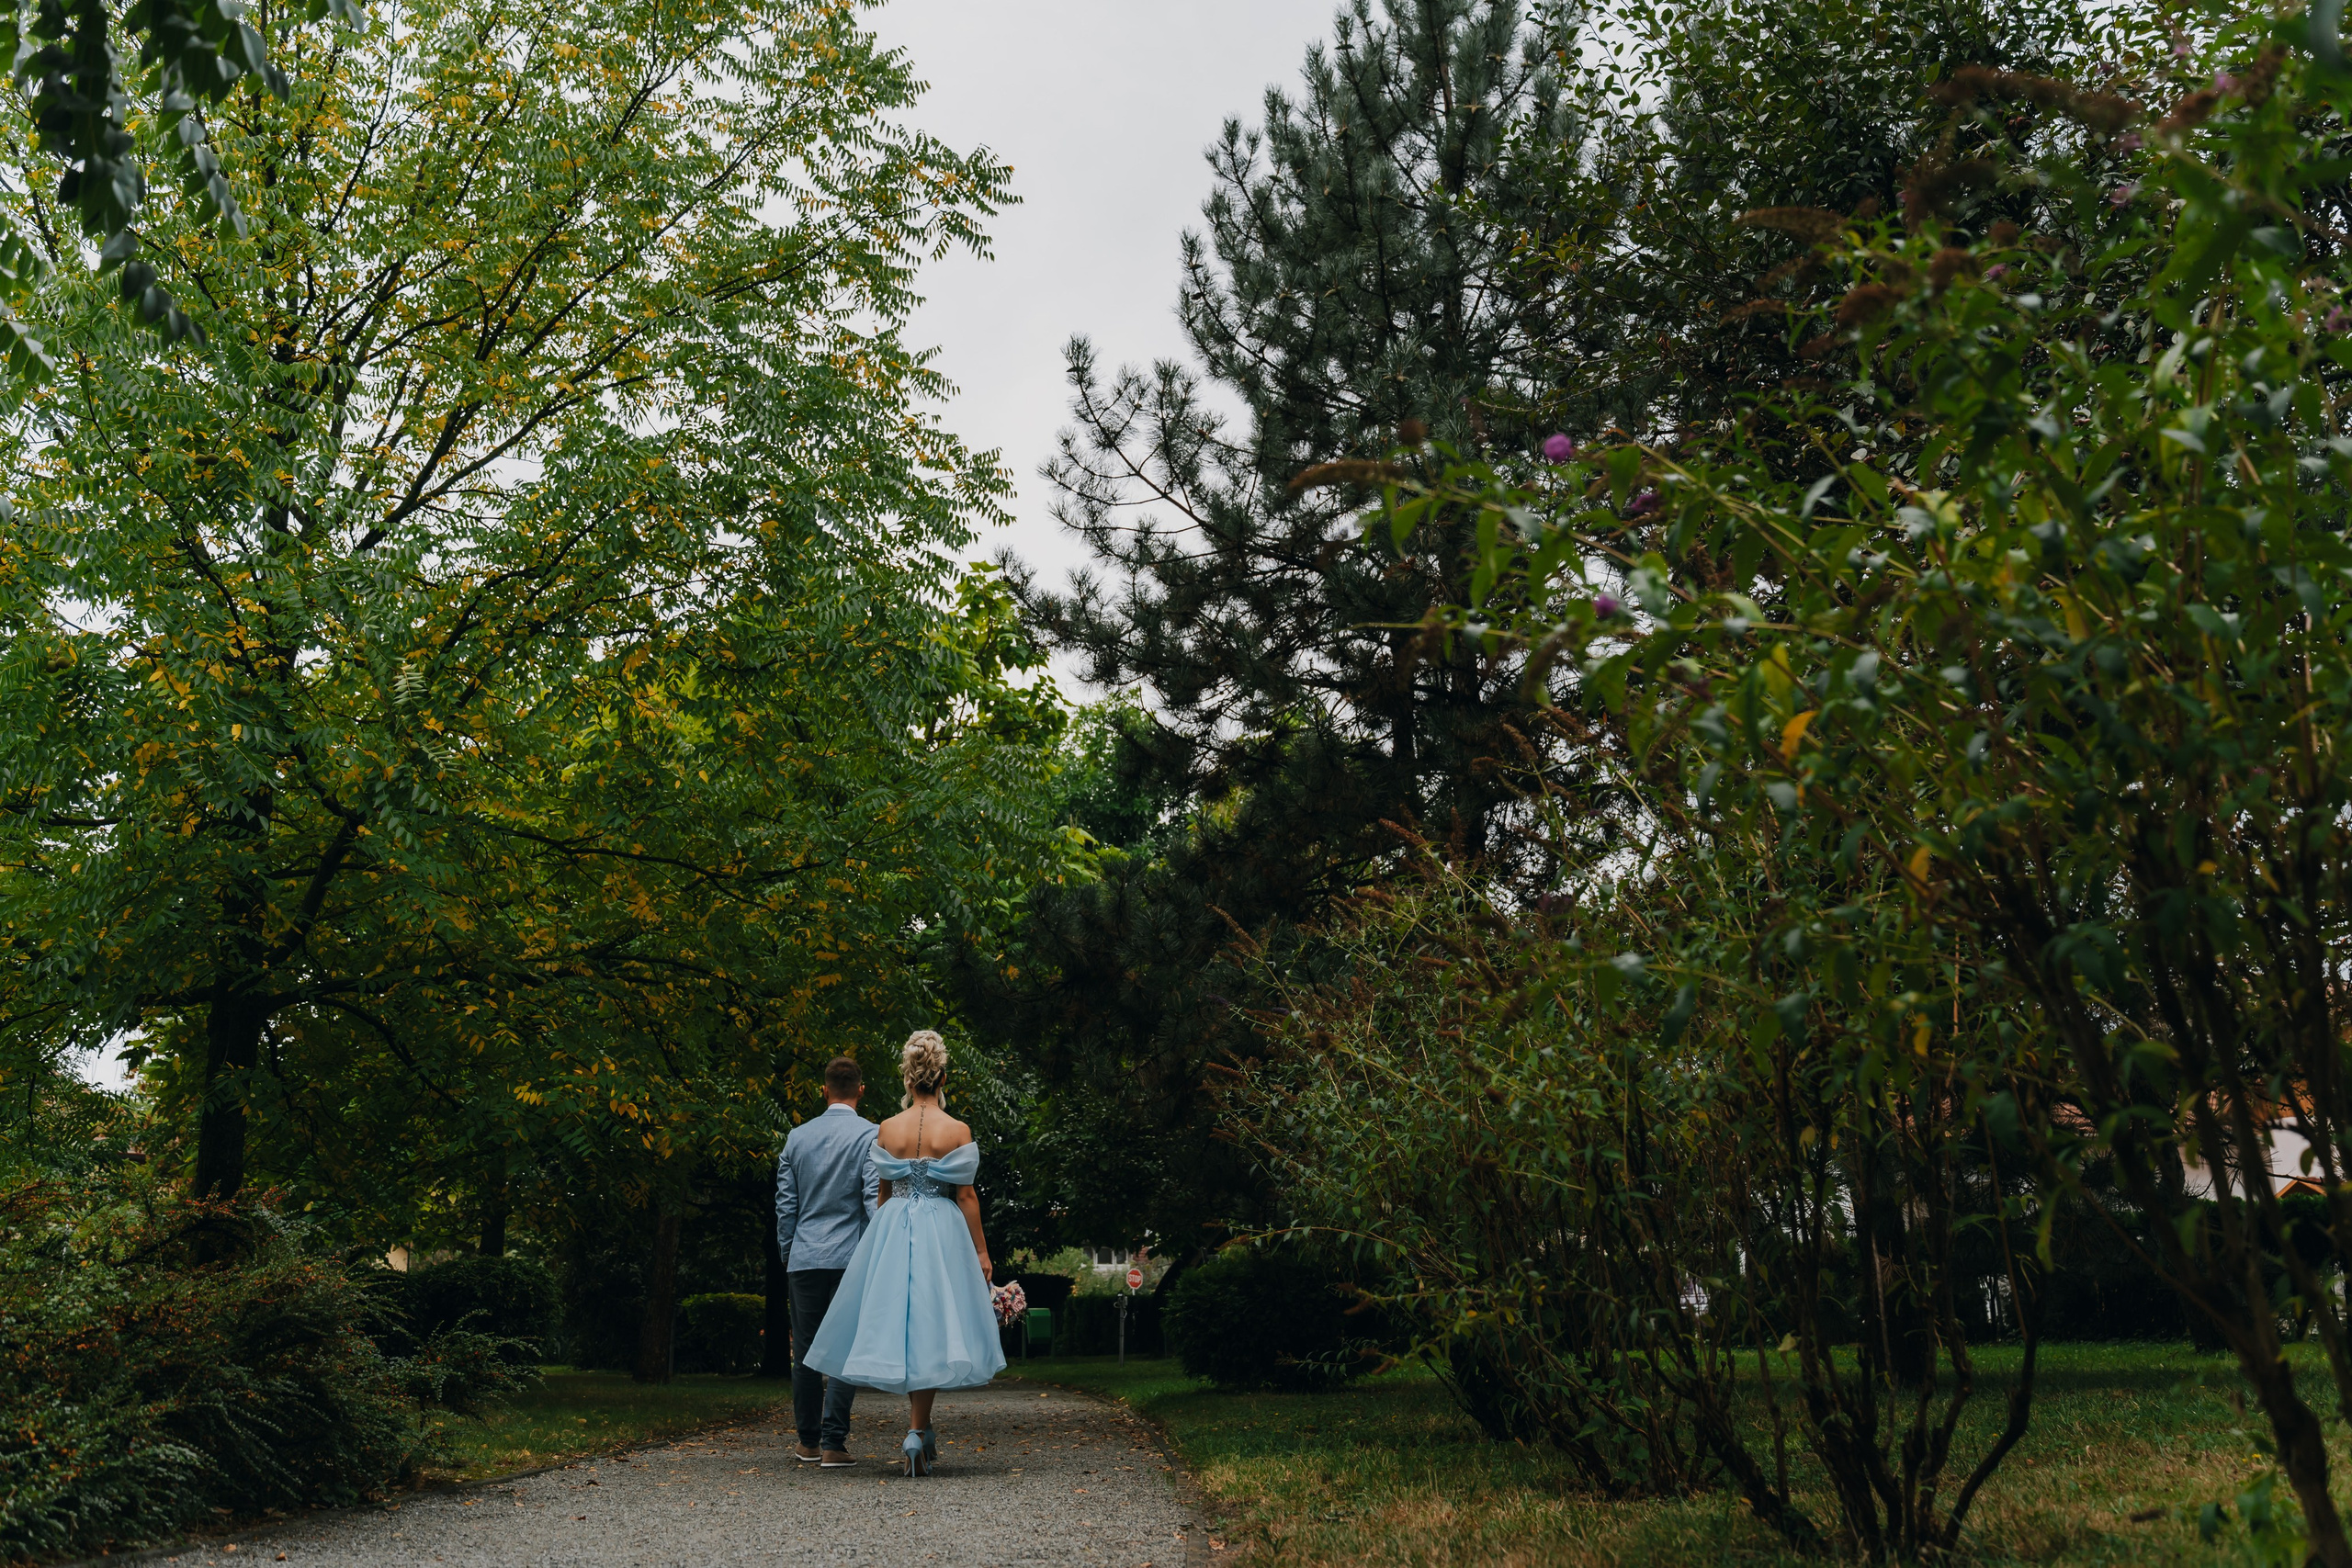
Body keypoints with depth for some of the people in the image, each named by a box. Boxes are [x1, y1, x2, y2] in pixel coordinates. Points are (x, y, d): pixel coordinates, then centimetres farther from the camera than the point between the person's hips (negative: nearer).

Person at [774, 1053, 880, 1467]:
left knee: (805, 1351, 11)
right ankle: (833, 1443, -4)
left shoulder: (797, 1137, 8)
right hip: (851, 1258, -3)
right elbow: (875, 1198, -11)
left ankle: (809, 1441, 19)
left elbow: (785, 1203, 10)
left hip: (804, 1258, 3)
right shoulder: (869, 1135, -5)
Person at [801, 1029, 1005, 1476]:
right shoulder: (957, 1131, -8)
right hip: (942, 1234, -2)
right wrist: (981, 1251, 1)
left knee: (902, 1321, 12)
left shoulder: (887, 1130, 0)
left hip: (893, 1232, 2)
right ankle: (916, 1431, -3)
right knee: (930, 1329, 4)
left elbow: (883, 1191, 8)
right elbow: (966, 1196, -6)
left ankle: (922, 1431, 19)